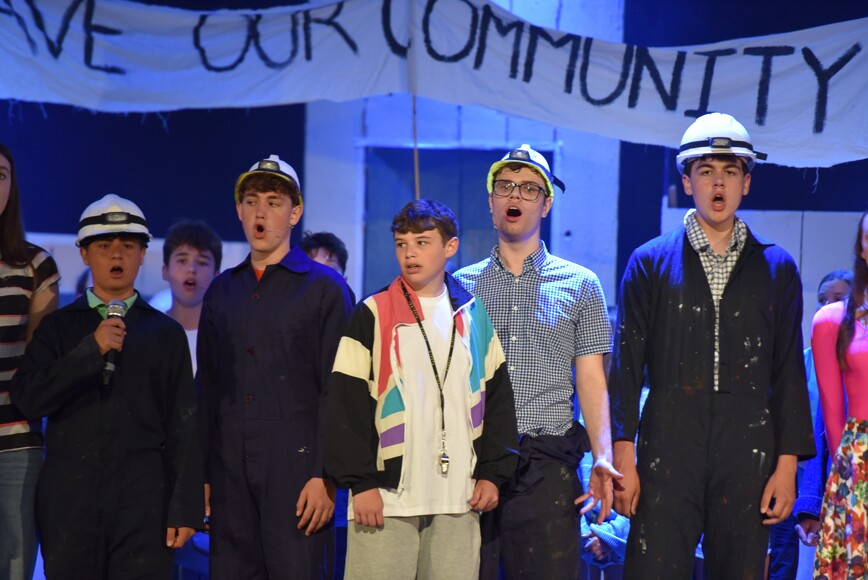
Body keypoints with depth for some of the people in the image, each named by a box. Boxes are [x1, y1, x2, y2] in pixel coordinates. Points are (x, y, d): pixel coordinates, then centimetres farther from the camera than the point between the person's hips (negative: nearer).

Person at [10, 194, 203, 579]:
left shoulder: (165, 332, 9)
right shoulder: (58, 327, 10)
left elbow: (183, 426, 5)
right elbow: (27, 399, -3)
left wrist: (185, 509, -2)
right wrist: (91, 349, -12)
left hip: (144, 500, -1)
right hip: (69, 496, 1)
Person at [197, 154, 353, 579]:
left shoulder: (324, 287, 1)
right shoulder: (222, 292, 16)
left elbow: (336, 391, -4)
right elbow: (206, 389, 17)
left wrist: (324, 476, -12)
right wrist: (201, 476, 10)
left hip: (296, 465, -4)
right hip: (230, 472, 5)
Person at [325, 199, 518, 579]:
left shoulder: (474, 315, 10)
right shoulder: (373, 315, 1)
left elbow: (498, 398, 13)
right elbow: (348, 405, -3)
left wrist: (492, 473, 5)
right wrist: (360, 483, -9)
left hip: (458, 497, 3)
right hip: (386, 495, -3)